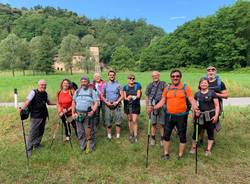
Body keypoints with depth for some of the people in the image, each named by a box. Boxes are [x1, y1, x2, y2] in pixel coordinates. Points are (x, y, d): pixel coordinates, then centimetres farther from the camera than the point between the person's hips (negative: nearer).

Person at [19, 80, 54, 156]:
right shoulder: (33, 92, -13)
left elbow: (48, 102, 19)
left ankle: (36, 144, 36)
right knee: (33, 133, 0)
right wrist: (22, 108, -40)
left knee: (41, 131, 17)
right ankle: (28, 149, 15)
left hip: (43, 116, 6)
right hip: (35, 116, -6)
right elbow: (27, 101, -25)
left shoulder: (45, 93, 5)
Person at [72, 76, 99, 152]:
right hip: (78, 114, 4)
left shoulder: (92, 91, 2)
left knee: (89, 131, 1)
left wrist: (93, 111, -16)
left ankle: (90, 147, 16)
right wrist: (73, 112, 7)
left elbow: (96, 102, -4)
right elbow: (73, 102, 16)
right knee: (80, 131, 11)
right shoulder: (77, 91, 13)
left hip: (88, 114, -4)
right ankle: (83, 146, 27)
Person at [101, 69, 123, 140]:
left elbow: (122, 96, 0)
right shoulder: (105, 85, 7)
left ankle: (118, 136, 13)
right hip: (108, 106, 1)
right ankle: (109, 136, 22)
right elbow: (102, 96, 9)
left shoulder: (118, 85, 2)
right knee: (108, 122, 7)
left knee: (118, 122, 1)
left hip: (117, 106, -1)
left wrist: (117, 102, -13)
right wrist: (106, 102, -7)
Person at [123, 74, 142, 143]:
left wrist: (131, 96, -21)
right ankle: (131, 134, 25)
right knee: (129, 119, 10)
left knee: (134, 121, -6)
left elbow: (138, 96, -5)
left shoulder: (137, 86, -1)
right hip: (127, 105, 2)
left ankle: (135, 136, 4)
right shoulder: (125, 87, 4)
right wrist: (127, 98, -22)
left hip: (135, 105, -2)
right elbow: (124, 97, 0)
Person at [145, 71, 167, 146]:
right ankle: (153, 139, 24)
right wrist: (147, 107, 9)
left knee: (162, 124, 6)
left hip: (162, 107, -2)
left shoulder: (163, 84, -2)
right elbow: (147, 97, 11)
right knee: (153, 124, 11)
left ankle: (162, 139, 21)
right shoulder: (149, 86, 7)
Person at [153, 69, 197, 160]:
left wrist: (195, 107, -26)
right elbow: (162, 101, 8)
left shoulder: (185, 88, -2)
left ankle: (180, 155, 29)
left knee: (182, 136, 10)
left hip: (181, 116, -2)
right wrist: (154, 107, -6)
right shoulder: (167, 88, 6)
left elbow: (191, 100, -6)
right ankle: (166, 154, 30)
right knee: (166, 135, 11)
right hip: (169, 115, 3)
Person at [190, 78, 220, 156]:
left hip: (210, 116, -1)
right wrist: (195, 111, -6)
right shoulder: (197, 94, 8)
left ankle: (208, 149, 22)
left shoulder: (212, 93, 0)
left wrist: (216, 115, -10)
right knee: (196, 131, 5)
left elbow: (217, 105, -1)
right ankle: (193, 147, 22)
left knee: (210, 132, 8)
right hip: (199, 116, 2)